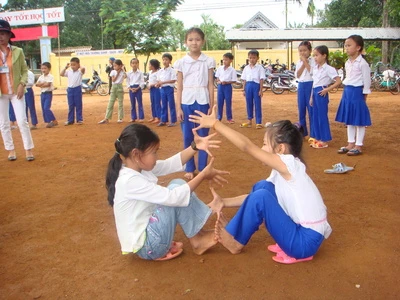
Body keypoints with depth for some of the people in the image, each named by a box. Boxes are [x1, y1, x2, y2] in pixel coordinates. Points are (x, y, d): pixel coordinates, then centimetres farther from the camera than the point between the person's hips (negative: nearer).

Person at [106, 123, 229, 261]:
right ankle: (197, 240, 0)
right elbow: (171, 197, -29)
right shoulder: (130, 181, -27)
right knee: (176, 189, -17)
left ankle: (198, 235, 4)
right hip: (146, 245, -10)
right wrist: (203, 175, -21)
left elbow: (171, 164, 5)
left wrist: (195, 147, -9)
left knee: (177, 185, 3)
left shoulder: (139, 167, 2)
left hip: (147, 229, 10)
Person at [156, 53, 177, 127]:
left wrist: (163, 82, -19)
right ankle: (163, 121, 17)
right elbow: (159, 80, 12)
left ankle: (173, 121, 7)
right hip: (162, 89, 6)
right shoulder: (160, 71, 8)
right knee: (163, 105, 11)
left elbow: (173, 80, -16)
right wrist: (158, 84, -11)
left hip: (169, 88, -5)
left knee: (171, 105, 1)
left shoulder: (172, 70, -8)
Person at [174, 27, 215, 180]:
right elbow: (179, 87, 4)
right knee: (187, 137, 6)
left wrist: (211, 106, -2)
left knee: (203, 136, 5)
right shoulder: (181, 62, 3)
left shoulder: (208, 61, 1)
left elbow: (210, 85, 2)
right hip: (186, 102, 1)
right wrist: (178, 108, -1)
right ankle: (189, 169, 17)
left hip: (202, 102, -1)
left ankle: (202, 168, 16)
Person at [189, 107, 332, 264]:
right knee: (262, 187, 5)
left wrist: (215, 124, -21)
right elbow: (254, 196, 10)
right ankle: (233, 229, 7)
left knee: (261, 196, -20)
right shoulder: (282, 171, 7)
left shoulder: (290, 164, -19)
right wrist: (225, 202, 0)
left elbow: (247, 146, -25)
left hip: (306, 240, -9)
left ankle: (236, 239, 1)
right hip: (298, 228, 9)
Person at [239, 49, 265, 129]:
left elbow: (261, 79, -6)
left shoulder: (260, 68, -3)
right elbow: (244, 80, 11)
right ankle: (249, 120, 25)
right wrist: (244, 89, 8)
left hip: (256, 85, -4)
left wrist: (260, 90, -11)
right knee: (249, 104, 11)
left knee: (257, 104, -1)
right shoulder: (246, 68, 9)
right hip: (248, 86, 4)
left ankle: (259, 122, 3)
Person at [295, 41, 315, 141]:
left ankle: (313, 134, 3)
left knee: (311, 110, -3)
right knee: (301, 110, 11)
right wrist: (303, 64, -9)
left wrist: (305, 62, -14)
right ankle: (302, 132, 22)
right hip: (301, 86, 6)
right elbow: (297, 75, -2)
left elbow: (312, 72, -20)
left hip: (310, 85, -5)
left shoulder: (313, 61, -6)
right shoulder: (299, 63, 9)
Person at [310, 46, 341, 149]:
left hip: (321, 94, -8)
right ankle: (318, 138, 21)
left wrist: (327, 89, -17)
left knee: (322, 116, -3)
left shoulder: (328, 69, -11)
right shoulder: (315, 68, 13)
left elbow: (338, 81, -15)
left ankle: (325, 140, 5)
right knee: (315, 116, 11)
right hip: (315, 93, 8)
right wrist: (311, 97, 16)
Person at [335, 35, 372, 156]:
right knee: (349, 120, 13)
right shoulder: (347, 63, 9)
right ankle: (350, 144, 24)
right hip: (347, 92, 8)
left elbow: (367, 81, -11)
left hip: (357, 92, -8)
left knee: (359, 120, 1)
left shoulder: (362, 63, -14)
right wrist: (347, 91, 15)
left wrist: (364, 95, -8)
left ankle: (358, 146, 8)